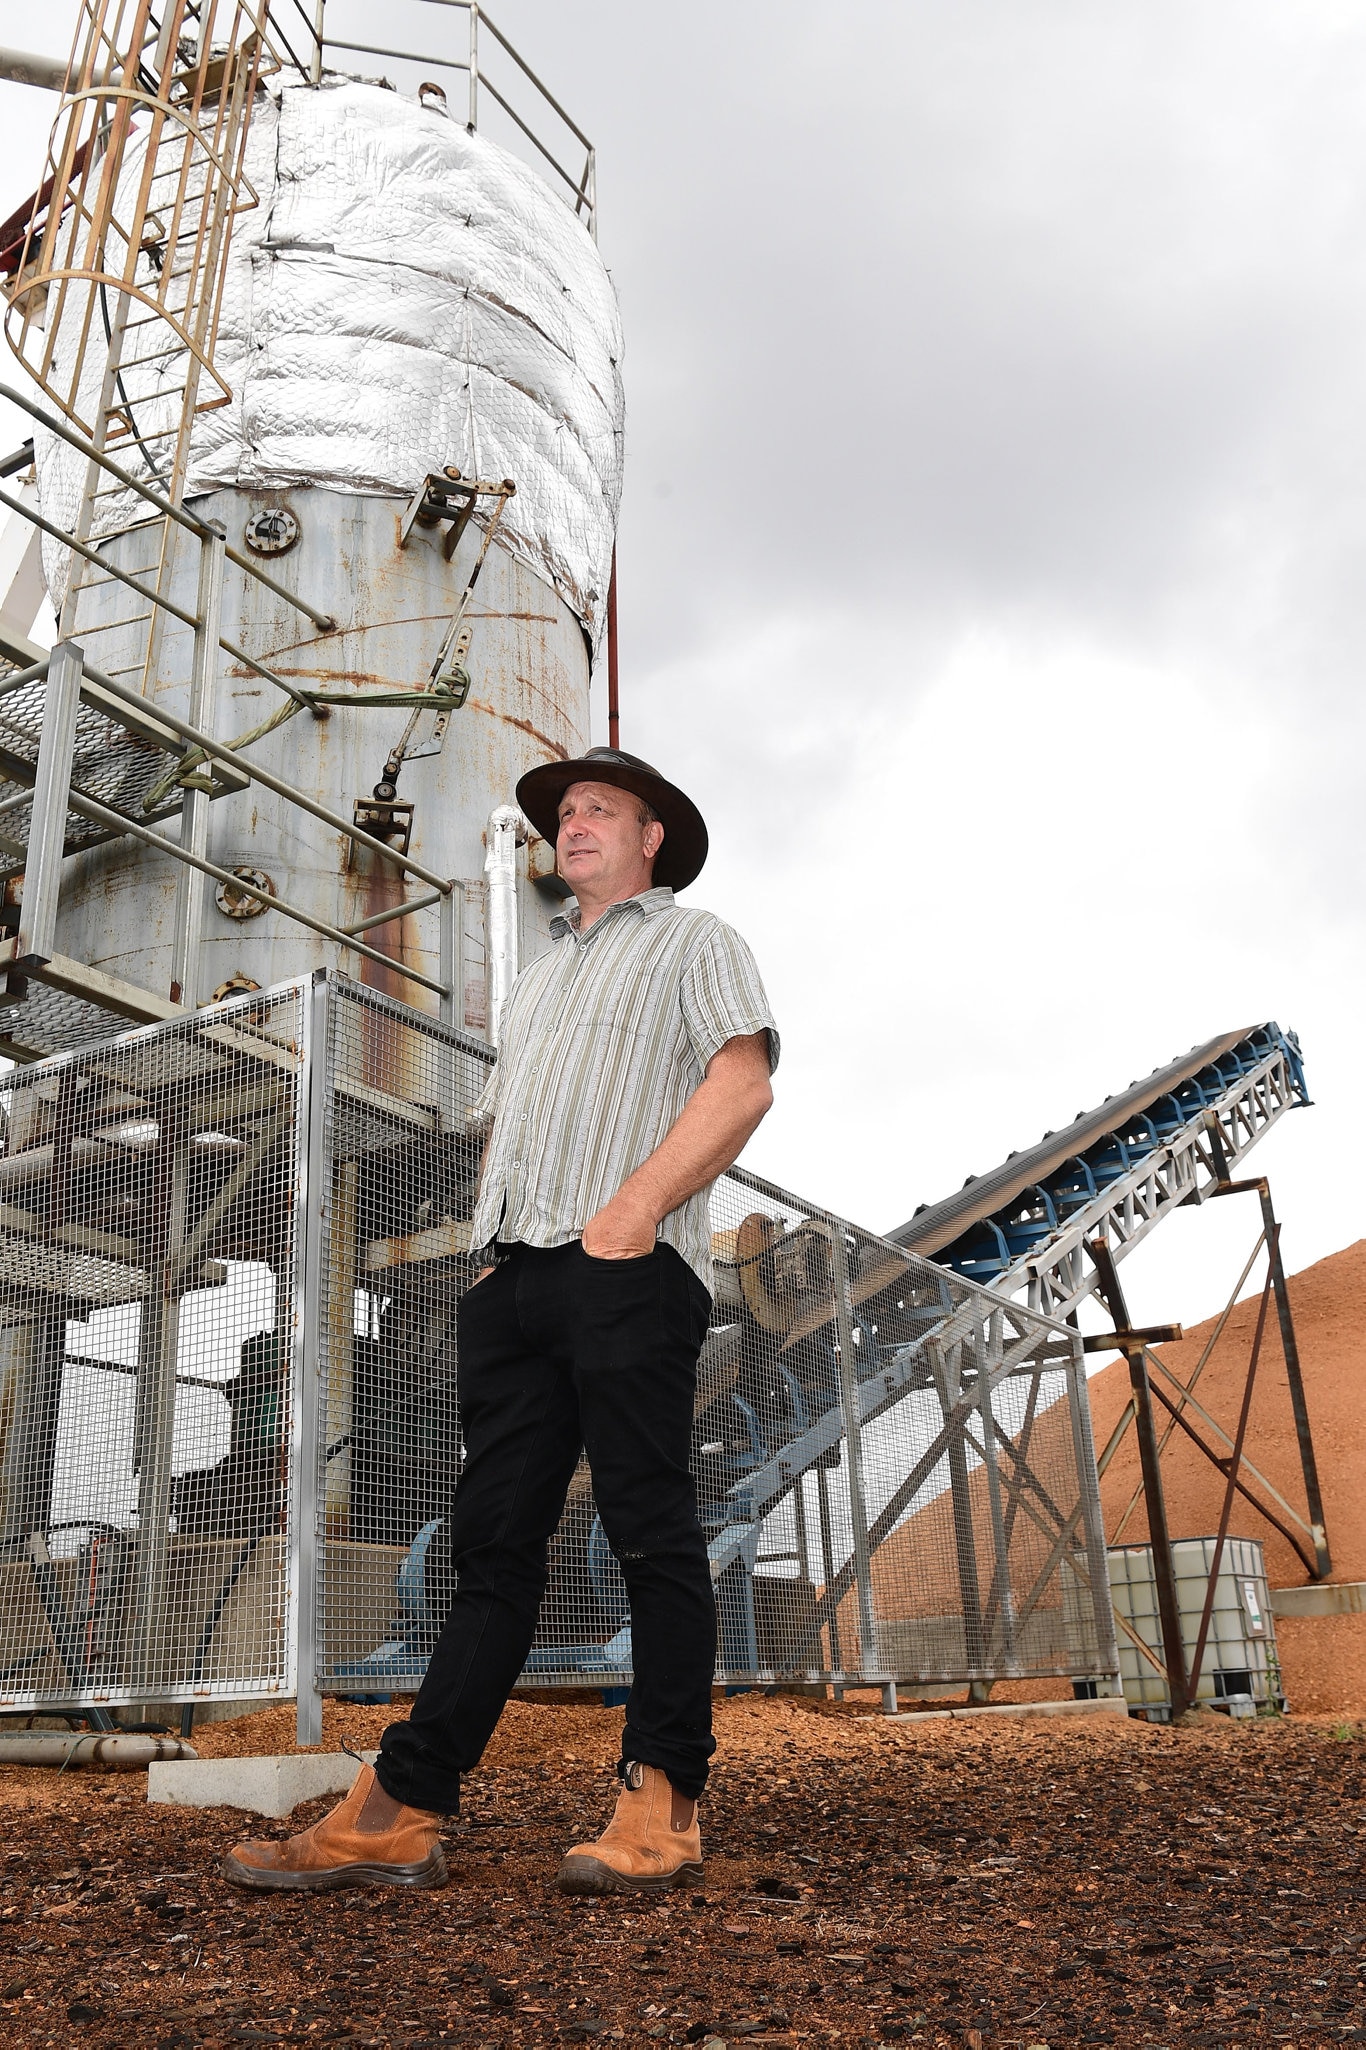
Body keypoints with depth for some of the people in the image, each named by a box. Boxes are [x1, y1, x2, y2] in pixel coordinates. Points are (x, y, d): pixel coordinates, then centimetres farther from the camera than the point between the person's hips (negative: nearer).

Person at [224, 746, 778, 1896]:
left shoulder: (693, 941, 11)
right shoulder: (539, 979, 33)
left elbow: (744, 1081, -6)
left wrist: (634, 1208, -15)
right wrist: (495, 1233, 10)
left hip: (627, 1273, -6)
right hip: (513, 1275, 7)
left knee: (653, 1533, -6)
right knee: (495, 1539, 2)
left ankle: (664, 1804, -2)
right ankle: (401, 1813, 1)